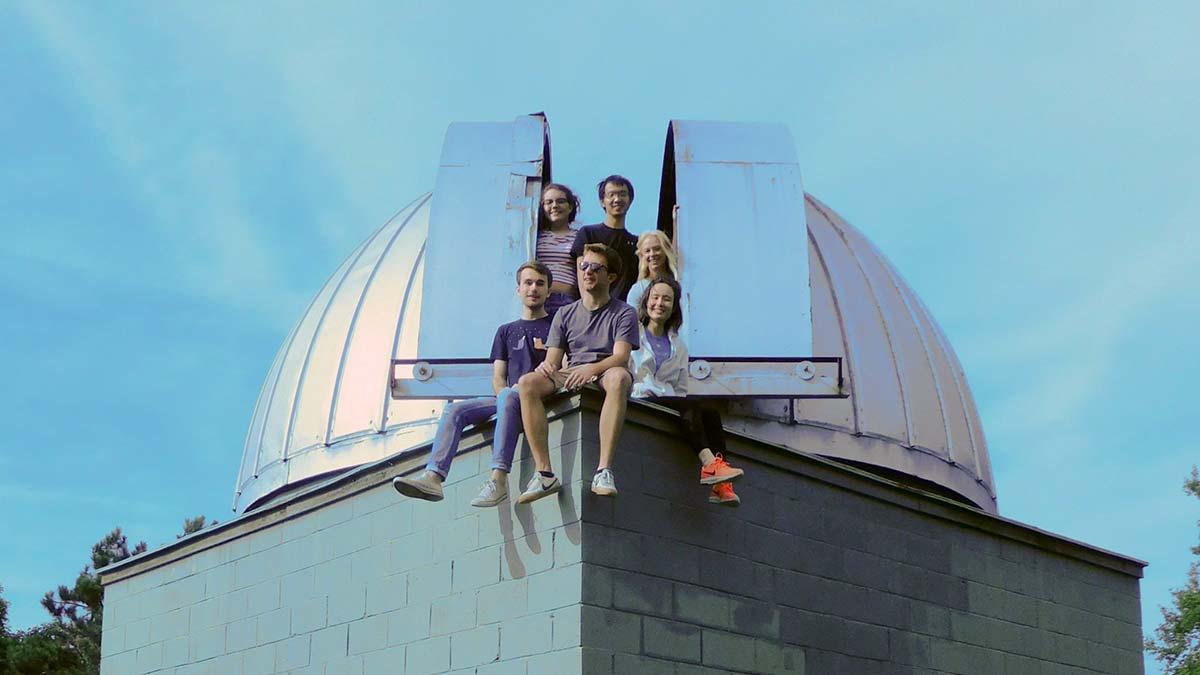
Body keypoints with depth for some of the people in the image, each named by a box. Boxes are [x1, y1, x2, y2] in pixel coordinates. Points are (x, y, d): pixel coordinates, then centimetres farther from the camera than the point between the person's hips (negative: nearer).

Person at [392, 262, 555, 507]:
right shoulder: (506, 331, 25)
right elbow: (498, 379, 16)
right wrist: (504, 392, -8)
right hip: (507, 398, 5)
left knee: (508, 397, -38)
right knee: (455, 410, -17)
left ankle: (498, 478, -50)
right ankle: (433, 476, -35)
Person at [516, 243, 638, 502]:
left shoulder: (624, 313, 7)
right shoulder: (565, 315, 18)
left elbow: (621, 356, -9)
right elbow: (553, 359, 10)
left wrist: (592, 369, -31)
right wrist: (546, 366, -18)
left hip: (604, 375, -3)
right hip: (569, 379, 3)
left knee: (619, 377, -41)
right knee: (527, 383, -28)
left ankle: (604, 470, -46)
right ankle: (544, 473, -33)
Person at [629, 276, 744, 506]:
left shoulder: (678, 347, 28)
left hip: (670, 403, 4)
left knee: (711, 413, -26)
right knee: (690, 408, -33)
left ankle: (720, 486, -41)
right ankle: (711, 464, -48)